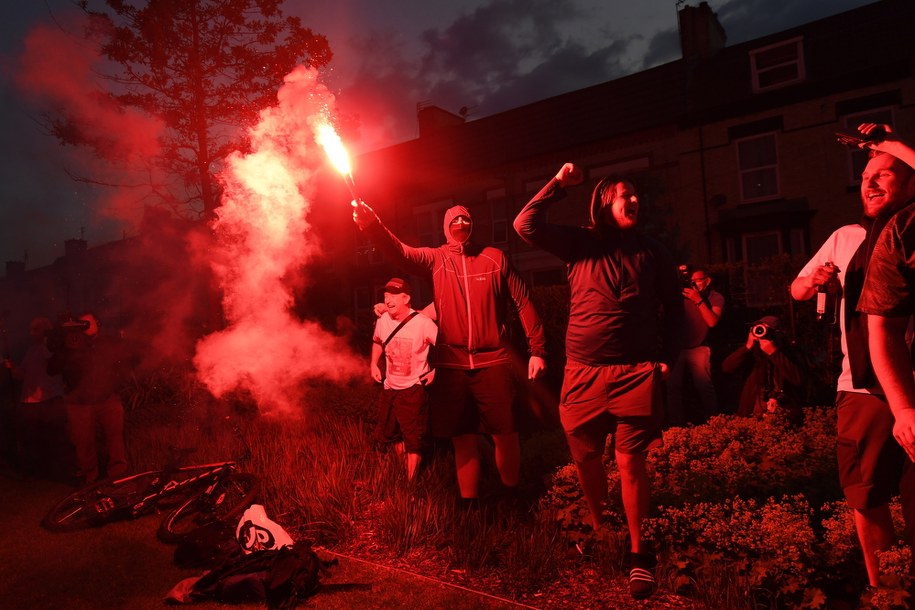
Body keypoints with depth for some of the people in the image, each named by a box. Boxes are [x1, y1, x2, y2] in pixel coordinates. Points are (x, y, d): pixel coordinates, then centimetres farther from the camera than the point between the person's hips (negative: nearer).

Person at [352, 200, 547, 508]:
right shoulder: (436, 258, 5)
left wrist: (537, 349, 0)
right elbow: (399, 250, -12)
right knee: (463, 440, 11)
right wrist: (370, 223, -31)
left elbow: (523, 302, 4)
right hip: (451, 364, 1)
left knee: (504, 434, 6)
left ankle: (513, 499, 29)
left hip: (493, 362, -1)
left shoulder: (495, 258, 3)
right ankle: (469, 505, 28)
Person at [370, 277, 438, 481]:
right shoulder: (382, 321, -5)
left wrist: (436, 371, -15)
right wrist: (374, 364, 5)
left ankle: (411, 482, 18)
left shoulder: (423, 323, -21)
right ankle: (403, 468, 45)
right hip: (389, 387, 6)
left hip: (414, 388, -6)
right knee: (390, 433, 20)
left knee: (414, 440, 2)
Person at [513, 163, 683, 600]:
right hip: (583, 372, 1)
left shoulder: (652, 251, 8)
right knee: (585, 458, 11)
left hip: (637, 372, -1)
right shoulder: (579, 244, 5)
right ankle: (597, 529, 36)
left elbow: (674, 307, 15)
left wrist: (666, 356, 7)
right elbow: (525, 225, -5)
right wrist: (560, 184, -4)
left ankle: (639, 552, 14)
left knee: (630, 462, -4)